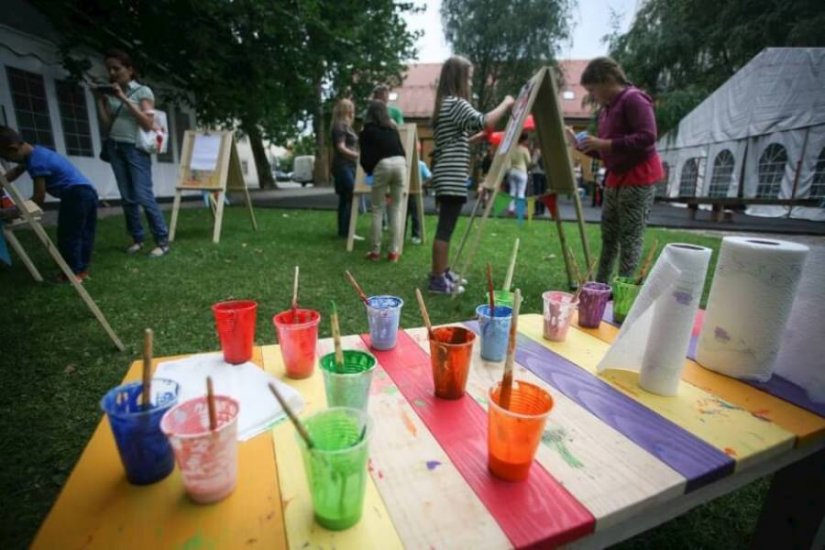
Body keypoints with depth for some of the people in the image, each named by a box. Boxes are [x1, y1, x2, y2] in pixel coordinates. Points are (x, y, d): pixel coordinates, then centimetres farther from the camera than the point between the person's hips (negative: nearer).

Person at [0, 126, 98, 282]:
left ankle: (73, 272, 6)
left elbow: (39, 198, -10)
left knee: (68, 235, 0)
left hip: (76, 194, -10)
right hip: (88, 191, 10)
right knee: (84, 234, 14)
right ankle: (82, 269, 22)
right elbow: (16, 171, 33)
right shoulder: (35, 152, 15)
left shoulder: (36, 162, -14)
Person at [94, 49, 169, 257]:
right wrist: (99, 100, 4)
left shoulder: (143, 91, 2)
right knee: (127, 198, 2)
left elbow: (148, 123, -9)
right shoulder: (109, 94, 15)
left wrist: (125, 99, -12)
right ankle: (137, 238, 8)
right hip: (115, 148, 5)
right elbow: (106, 125, 11)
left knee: (143, 196, -13)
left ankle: (162, 241, -9)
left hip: (135, 148, -5)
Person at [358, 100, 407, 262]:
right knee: (396, 209, 6)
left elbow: (365, 155, 12)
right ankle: (394, 251, 5)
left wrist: (368, 170, 28)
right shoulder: (392, 127, 27)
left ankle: (375, 251, 6)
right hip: (400, 162, 3)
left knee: (377, 210, 4)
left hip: (382, 165, -3)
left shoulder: (367, 131, 16)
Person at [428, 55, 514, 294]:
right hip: (452, 178, -10)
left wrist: (479, 137, 23)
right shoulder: (456, 103, -9)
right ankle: (438, 279, -1)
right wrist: (506, 103, -5)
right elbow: (484, 121, -21)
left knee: (445, 227, 14)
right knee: (445, 228, -7)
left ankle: (442, 272, 23)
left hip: (448, 177, 10)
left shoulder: (444, 104, 21)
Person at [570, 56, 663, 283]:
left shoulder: (633, 99, -10)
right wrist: (581, 145, 8)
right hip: (616, 178, 9)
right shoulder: (607, 108, 17)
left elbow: (647, 137, -22)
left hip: (638, 179, -9)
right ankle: (601, 286, 20)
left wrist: (605, 143, -23)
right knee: (608, 235, 11)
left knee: (630, 239, -9)